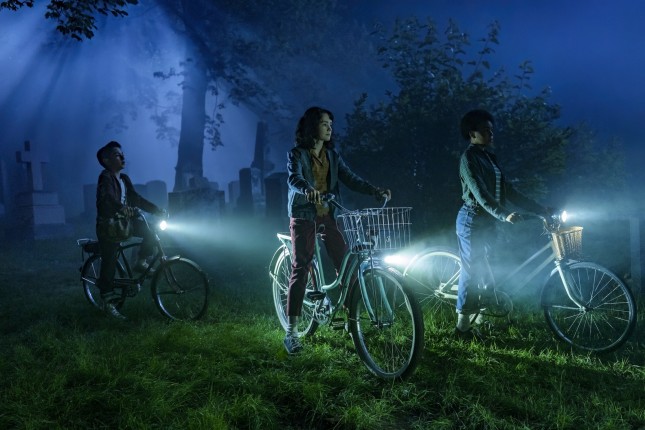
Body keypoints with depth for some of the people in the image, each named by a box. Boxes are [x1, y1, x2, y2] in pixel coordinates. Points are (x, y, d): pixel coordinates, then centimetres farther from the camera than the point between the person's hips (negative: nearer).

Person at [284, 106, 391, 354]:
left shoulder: (332, 155, 12)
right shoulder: (297, 154, -4)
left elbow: (351, 179, 3)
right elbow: (293, 178, -23)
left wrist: (375, 191, -13)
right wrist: (308, 190, -45)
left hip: (328, 215, 5)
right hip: (304, 216, -5)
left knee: (345, 265, -1)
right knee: (300, 268, -10)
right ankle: (291, 331, -7)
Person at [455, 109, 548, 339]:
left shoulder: (489, 157, 15)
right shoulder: (469, 157, -12)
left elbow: (508, 191, 13)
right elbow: (480, 193, -24)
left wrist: (541, 210, 9)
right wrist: (504, 215, -36)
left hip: (487, 222, 8)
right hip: (472, 222, -8)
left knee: (480, 270, 12)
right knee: (472, 271, -5)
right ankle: (463, 326, 2)